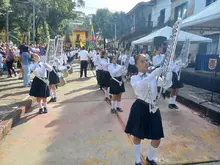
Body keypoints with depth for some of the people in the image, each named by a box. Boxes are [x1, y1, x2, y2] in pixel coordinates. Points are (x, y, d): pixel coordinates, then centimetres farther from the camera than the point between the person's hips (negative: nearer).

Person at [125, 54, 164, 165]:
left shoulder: (154, 76, 6)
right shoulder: (134, 78, -4)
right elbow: (140, 86, -27)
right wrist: (154, 74, -35)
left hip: (153, 108, 3)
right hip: (140, 108, -3)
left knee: (157, 138, 10)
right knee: (137, 136, 13)